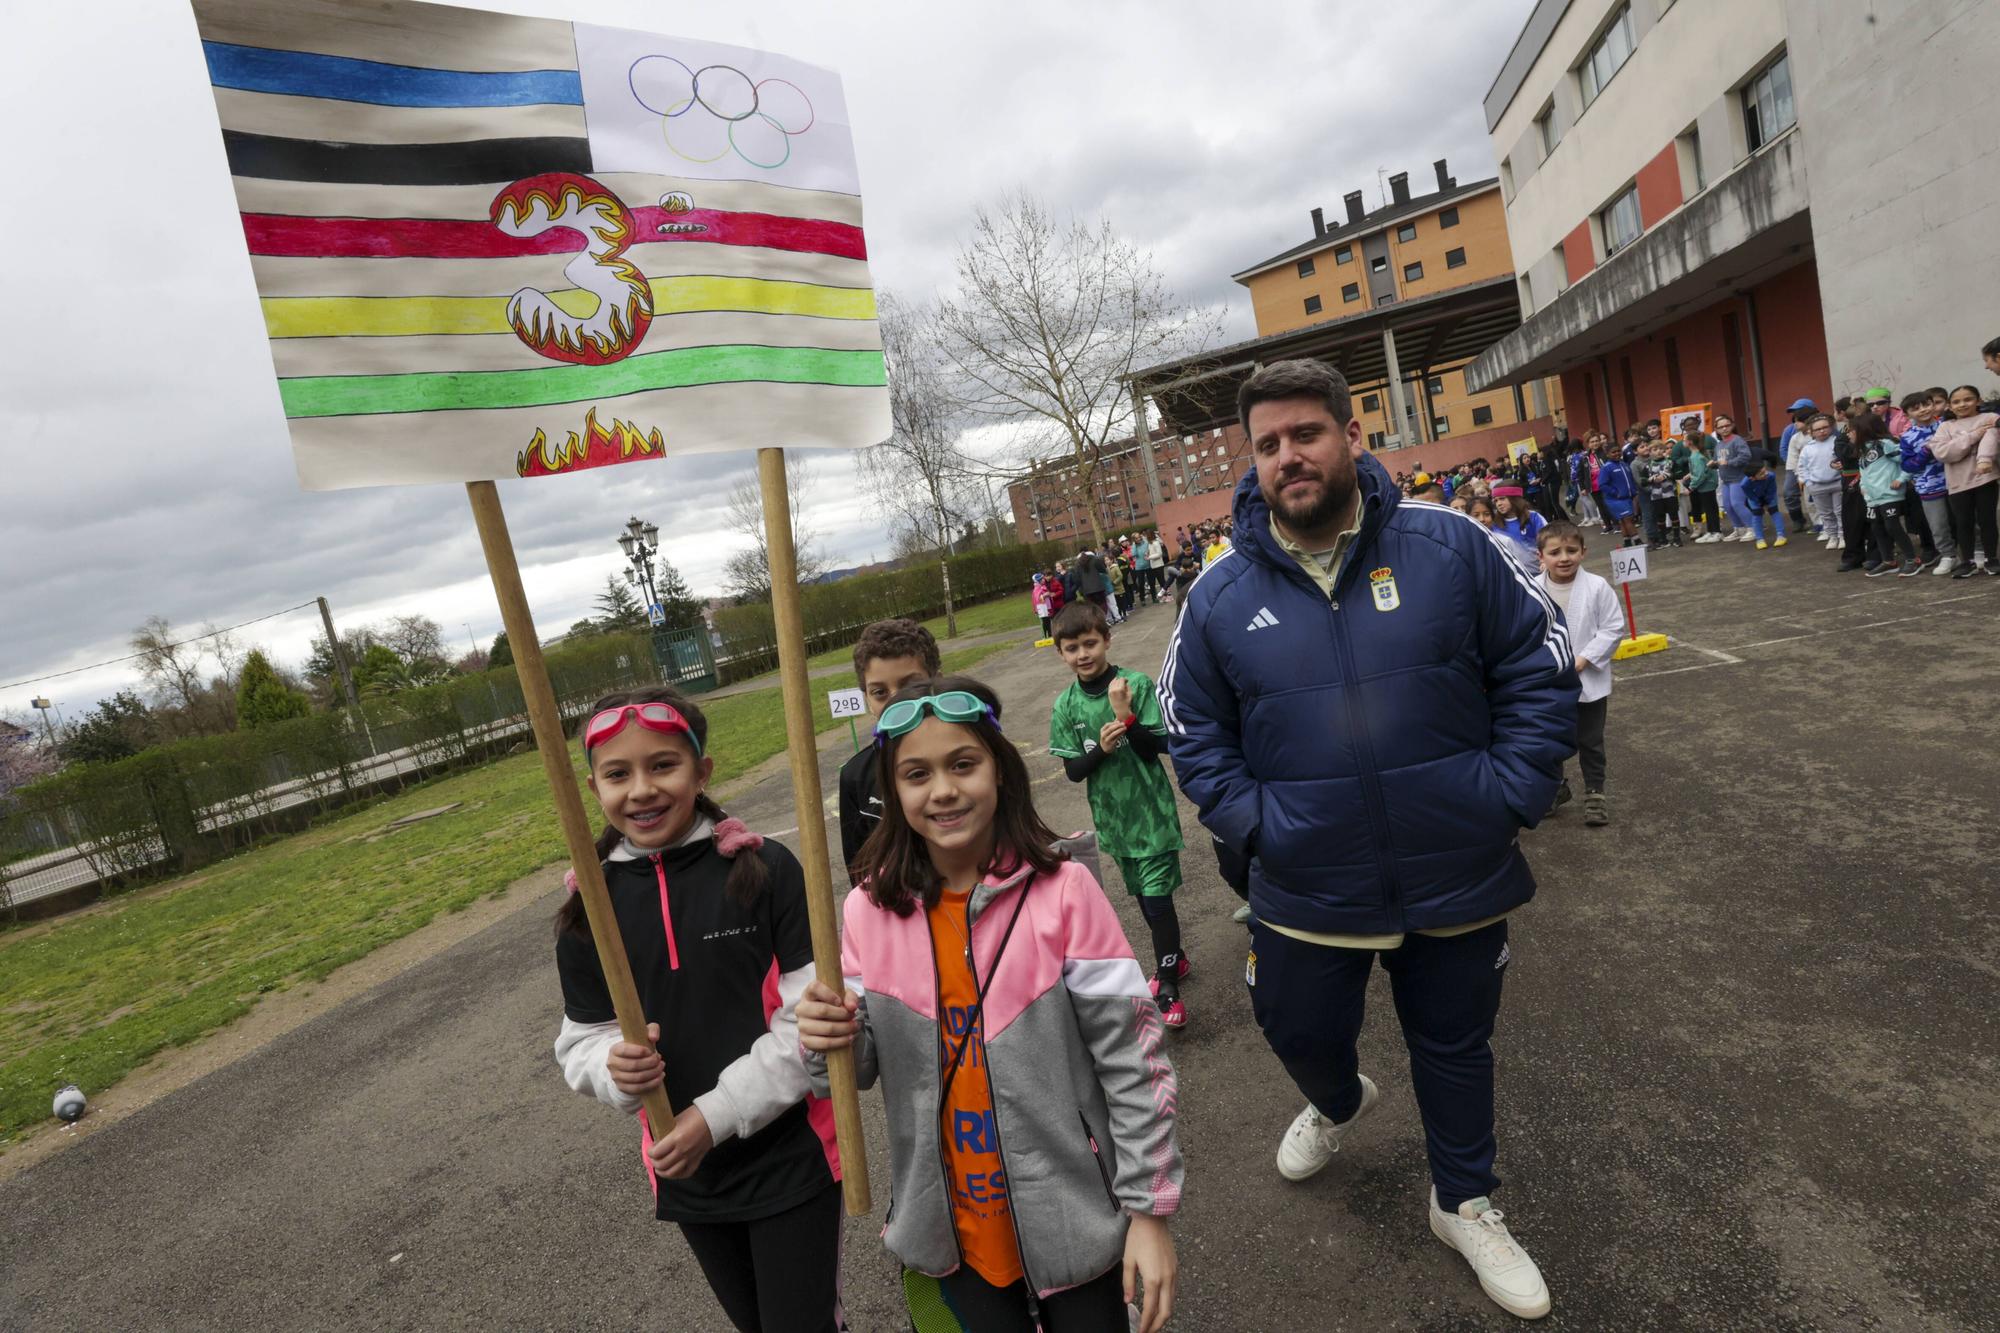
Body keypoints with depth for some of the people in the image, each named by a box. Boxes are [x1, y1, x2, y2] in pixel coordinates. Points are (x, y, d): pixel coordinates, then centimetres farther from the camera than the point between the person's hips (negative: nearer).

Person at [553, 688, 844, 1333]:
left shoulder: (764, 869, -16)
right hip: (686, 1172, 4)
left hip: (790, 1160, -4)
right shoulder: (590, 907, -5)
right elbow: (582, 1042, 3)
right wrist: (617, 1068, -19)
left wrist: (718, 1114, -19)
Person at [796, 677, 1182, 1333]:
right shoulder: (869, 910, -9)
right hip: (950, 1226, 3)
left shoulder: (1062, 891, -18)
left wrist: (1148, 1207, -10)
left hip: (1069, 1218, -2)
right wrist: (830, 1043, -21)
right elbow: (861, 1066, 0)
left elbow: (1130, 1059, -12)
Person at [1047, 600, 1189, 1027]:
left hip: (1152, 810, -4)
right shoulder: (1066, 706, -4)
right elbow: (1074, 770, -4)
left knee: (1156, 895, -5)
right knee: (1143, 894, 19)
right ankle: (1174, 958, 41)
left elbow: (1154, 749, -15)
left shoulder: (1136, 684, -14)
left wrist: (1125, 715, -29)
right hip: (1112, 816, 4)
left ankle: (1168, 986, 11)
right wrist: (1101, 748, -22)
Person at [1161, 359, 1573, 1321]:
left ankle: (1465, 1204, 50)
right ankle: (1339, 1103, 60)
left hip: (1458, 879, 0)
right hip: (1306, 893, 1)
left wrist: (1510, 795, -9)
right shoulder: (1221, 596, -7)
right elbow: (1194, 732, 2)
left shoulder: (1451, 548, -9)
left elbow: (1538, 667, -2)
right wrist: (1252, 824, -8)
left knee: (1454, 1047, 21)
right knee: (1301, 1034, 20)